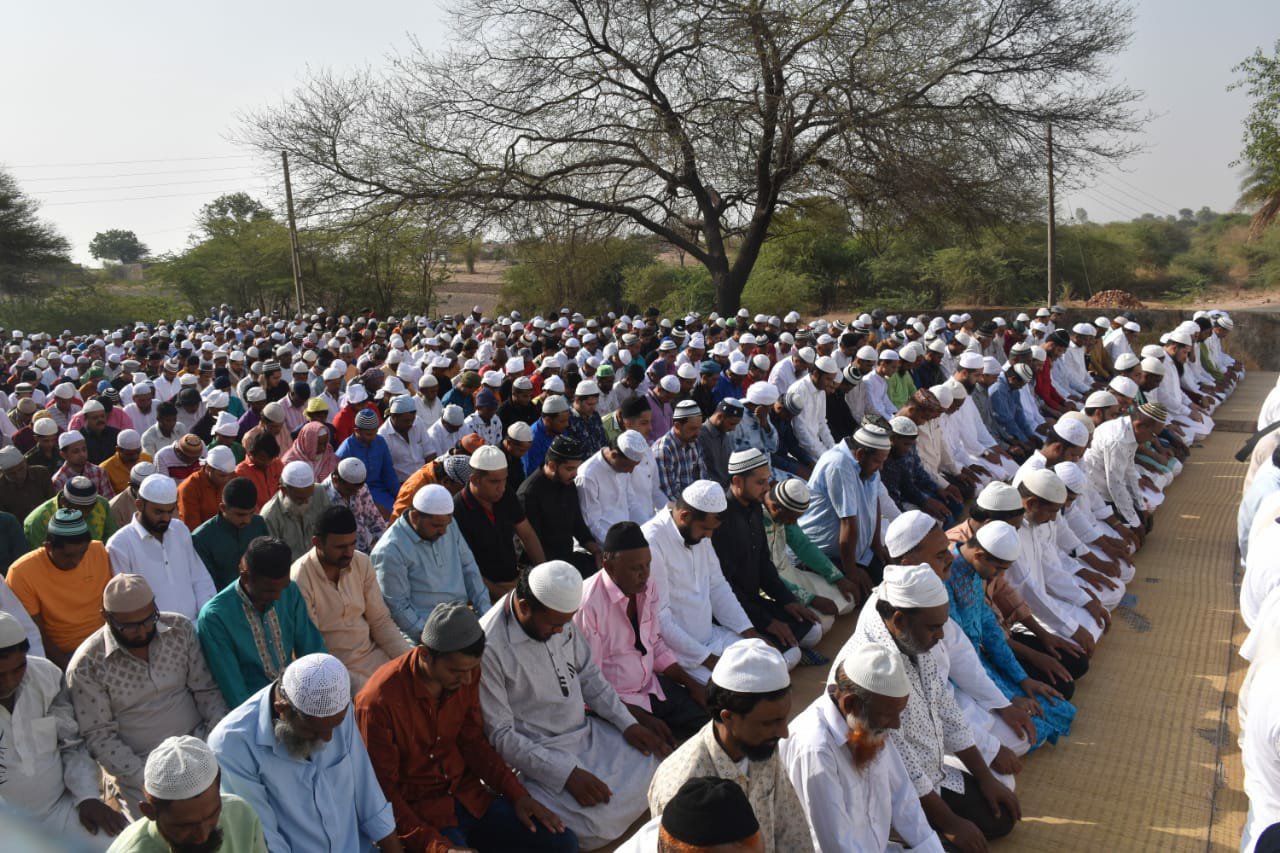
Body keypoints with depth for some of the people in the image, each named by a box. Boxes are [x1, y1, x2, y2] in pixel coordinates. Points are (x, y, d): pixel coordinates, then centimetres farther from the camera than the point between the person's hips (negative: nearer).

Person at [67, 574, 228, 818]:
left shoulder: (181, 629, 0)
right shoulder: (85, 665, -8)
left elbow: (206, 690, 4)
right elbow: (99, 736, -7)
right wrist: (147, 778, -16)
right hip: (137, 766, -3)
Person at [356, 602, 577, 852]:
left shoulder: (465, 674, -6)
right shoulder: (379, 701, -22)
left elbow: (474, 742, 7)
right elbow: (383, 791, -17)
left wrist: (518, 795, -3)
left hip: (468, 795, 6)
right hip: (416, 810, -6)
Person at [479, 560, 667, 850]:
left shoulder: (558, 617, -3)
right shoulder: (489, 647, -25)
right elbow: (500, 736, -21)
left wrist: (628, 724, -1)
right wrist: (567, 774, -26)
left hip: (588, 731, 8)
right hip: (538, 756, -7)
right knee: (603, 825, -27)